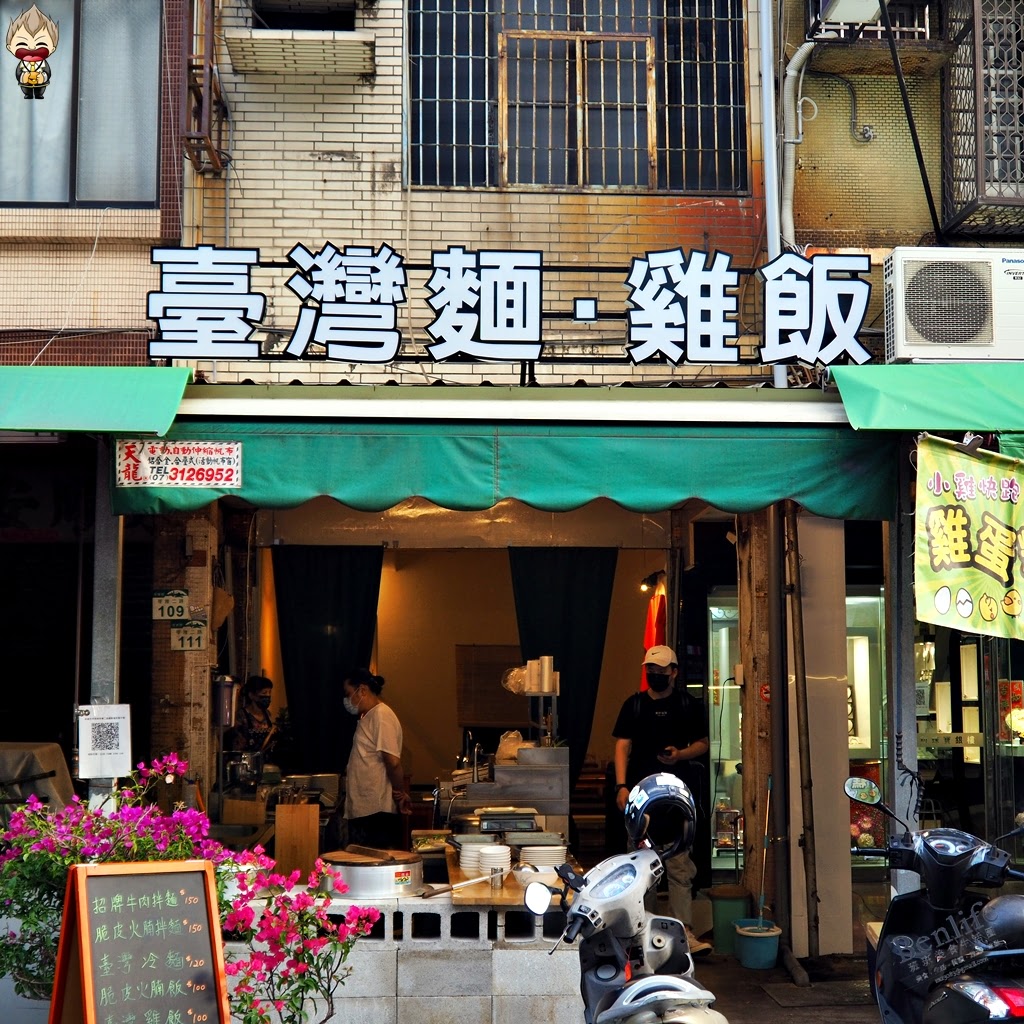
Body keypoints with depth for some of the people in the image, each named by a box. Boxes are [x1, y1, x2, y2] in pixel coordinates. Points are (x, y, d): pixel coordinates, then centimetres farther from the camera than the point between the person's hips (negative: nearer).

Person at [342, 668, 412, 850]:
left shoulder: (381, 715, -13)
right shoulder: (368, 717, 19)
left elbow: (393, 761, -20)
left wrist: (400, 793, -8)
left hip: (377, 812, -10)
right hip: (361, 810, 10)